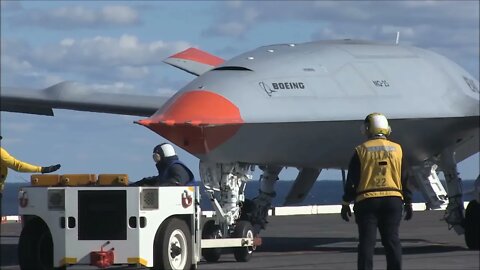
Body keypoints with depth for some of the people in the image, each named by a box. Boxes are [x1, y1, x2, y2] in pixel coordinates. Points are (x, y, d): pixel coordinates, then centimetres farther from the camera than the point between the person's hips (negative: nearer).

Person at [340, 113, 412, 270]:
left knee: (366, 242, -1)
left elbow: (352, 181, 0)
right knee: (392, 241, 6)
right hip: (393, 200, 2)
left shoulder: (361, 151, 0)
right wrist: (408, 202, 14)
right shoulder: (397, 149, 6)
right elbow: (404, 179, 7)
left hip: (367, 201, -2)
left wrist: (346, 203, 7)